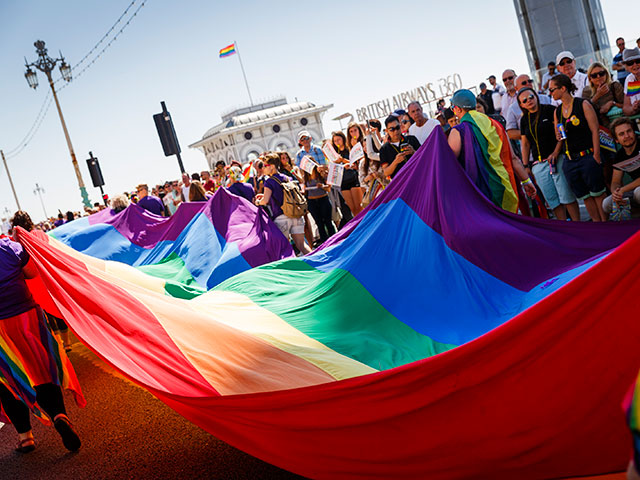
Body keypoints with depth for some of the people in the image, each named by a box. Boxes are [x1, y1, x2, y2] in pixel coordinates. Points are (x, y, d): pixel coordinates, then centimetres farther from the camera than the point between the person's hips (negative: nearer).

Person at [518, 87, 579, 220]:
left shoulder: (549, 110, -1)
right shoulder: (524, 120, 13)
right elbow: (525, 144, 17)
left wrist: (556, 152, -13)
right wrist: (526, 166, 11)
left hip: (557, 159, -4)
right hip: (538, 165, 4)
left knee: (566, 195, -7)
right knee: (552, 199, 3)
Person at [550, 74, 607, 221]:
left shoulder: (583, 104, -5)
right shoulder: (557, 111, 10)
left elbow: (595, 130, -7)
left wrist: (596, 155, -13)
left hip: (587, 157, -5)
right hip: (570, 161, 5)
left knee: (597, 193, 1)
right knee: (585, 196, 9)